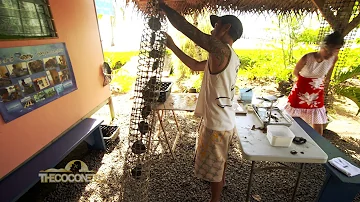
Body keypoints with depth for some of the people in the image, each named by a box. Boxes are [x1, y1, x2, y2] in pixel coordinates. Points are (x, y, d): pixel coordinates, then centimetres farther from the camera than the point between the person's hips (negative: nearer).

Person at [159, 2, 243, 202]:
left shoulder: (220, 50, -23)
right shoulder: (231, 57, 7)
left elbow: (186, 28, -26)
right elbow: (196, 65, 12)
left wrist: (162, 6, -12)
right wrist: (173, 47, 12)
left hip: (216, 124, -9)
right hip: (223, 120, 10)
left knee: (214, 166, 15)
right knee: (219, 161, 32)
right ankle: (220, 183, 59)